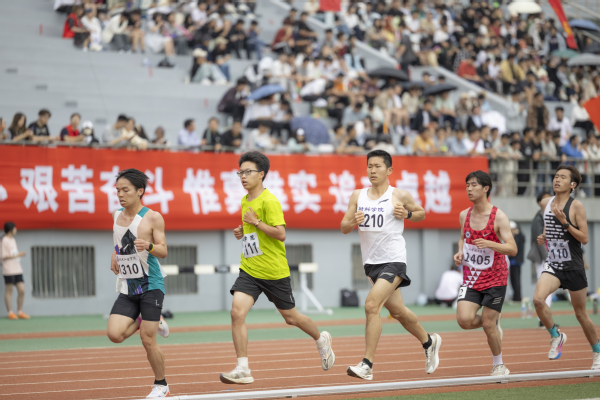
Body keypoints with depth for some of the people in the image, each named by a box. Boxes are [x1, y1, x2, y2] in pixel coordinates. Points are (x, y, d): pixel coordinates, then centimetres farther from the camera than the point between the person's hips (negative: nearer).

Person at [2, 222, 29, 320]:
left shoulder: (13, 240, 19)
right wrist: (17, 255, -13)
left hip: (17, 270, 8)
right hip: (8, 271, -8)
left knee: (22, 290, 3)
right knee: (9, 291, -1)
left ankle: (20, 312, 11)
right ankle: (10, 313, 4)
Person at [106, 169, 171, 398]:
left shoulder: (152, 218, -9)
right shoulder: (117, 216, 9)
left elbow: (163, 251, -11)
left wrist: (149, 246, -31)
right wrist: (115, 254, 10)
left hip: (150, 285, -5)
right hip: (127, 288, 6)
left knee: (148, 341, -5)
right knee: (114, 334, -12)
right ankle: (148, 321, 17)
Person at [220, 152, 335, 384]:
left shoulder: (269, 201, -15)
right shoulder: (244, 201, 11)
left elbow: (280, 234, -21)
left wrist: (255, 222, -21)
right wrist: (242, 232, 8)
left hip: (274, 272, -6)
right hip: (249, 270, 6)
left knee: (291, 317, 11)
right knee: (237, 312, -15)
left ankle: (322, 340, 41)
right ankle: (242, 370, -14)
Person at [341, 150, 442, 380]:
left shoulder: (400, 196, -4)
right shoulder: (358, 196, 6)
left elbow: (421, 213, 12)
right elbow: (343, 228, 6)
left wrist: (407, 214, -9)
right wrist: (353, 223, -16)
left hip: (393, 260, -6)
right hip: (370, 262, 6)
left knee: (372, 305, -21)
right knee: (397, 312, 18)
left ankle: (367, 365, -20)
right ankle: (429, 342, 43)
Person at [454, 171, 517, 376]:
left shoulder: (498, 217, -11)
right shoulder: (464, 215, 3)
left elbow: (512, 249, -15)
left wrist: (489, 244, -31)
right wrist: (460, 252, 1)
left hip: (495, 278, -4)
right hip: (471, 277, 4)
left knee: (487, 324, -3)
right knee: (464, 319, -15)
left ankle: (499, 365, 20)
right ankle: (494, 324, 18)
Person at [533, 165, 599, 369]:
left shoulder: (577, 206, -11)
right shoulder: (546, 203, 5)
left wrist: (565, 222, -24)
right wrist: (543, 238, 4)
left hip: (573, 266, -4)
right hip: (552, 264, 4)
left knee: (581, 314, 6)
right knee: (538, 299, -23)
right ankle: (556, 336, 0)